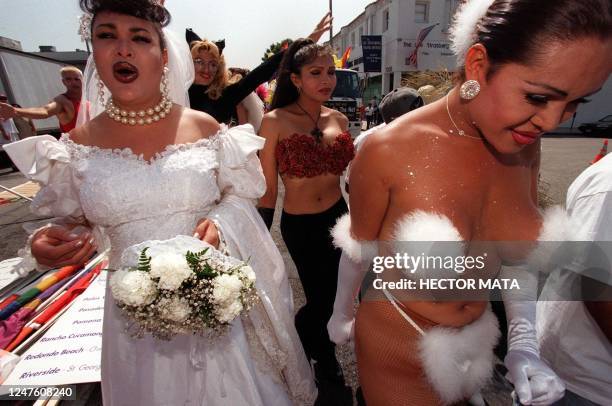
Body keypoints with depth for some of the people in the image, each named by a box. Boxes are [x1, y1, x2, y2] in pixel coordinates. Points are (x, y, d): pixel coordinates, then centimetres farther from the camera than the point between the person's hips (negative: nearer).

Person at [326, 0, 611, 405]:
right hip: (395, 352, -5)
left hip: (475, 344, 6)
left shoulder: (525, 146, -10)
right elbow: (358, 253, -12)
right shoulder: (388, 151, -27)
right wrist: (340, 315, 4)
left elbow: (518, 254, 2)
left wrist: (524, 343, -7)